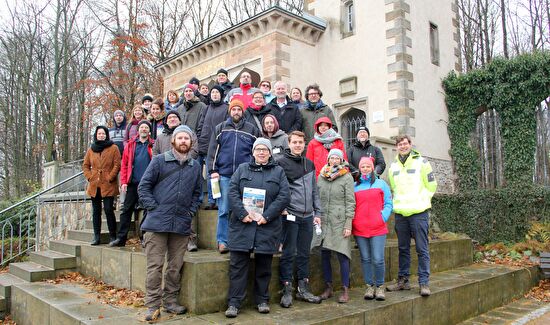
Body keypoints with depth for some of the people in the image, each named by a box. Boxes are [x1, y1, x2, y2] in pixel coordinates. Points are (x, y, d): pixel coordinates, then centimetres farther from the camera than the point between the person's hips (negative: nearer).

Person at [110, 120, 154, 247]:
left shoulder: (153, 145, 5)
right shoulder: (130, 145, 11)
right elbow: (124, 164, 8)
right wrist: (124, 182, 0)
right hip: (133, 183, 2)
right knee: (126, 210, 3)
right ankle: (121, 238, 10)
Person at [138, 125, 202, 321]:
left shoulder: (195, 166, 14)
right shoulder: (159, 161, 3)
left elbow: (197, 192, 20)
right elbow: (143, 186, 1)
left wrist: (191, 212, 8)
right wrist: (153, 208, -7)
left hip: (182, 224, 4)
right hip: (157, 223, -3)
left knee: (176, 266, 10)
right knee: (155, 266, -2)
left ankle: (171, 301, 23)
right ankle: (153, 305, 7)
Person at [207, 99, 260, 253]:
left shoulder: (252, 129, 10)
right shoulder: (220, 128, 10)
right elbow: (213, 150, 7)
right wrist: (213, 170, -3)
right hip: (224, 175, 0)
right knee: (223, 210, 1)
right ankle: (222, 241, 9)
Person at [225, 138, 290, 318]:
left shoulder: (278, 171, 10)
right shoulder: (242, 169, 11)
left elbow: (284, 196, -1)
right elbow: (232, 192, 1)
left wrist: (266, 216, -11)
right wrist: (243, 213, -12)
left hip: (267, 226, 0)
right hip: (242, 224, 0)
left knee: (264, 266, 8)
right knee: (238, 264, -1)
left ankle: (262, 300, 22)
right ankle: (234, 303, 6)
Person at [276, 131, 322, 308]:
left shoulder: (309, 164, 14)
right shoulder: (280, 161, -4)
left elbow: (315, 190, 17)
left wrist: (317, 213, 13)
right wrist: (280, 207, -11)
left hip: (308, 216, 5)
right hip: (290, 215, -5)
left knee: (304, 253, 12)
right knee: (288, 253, 0)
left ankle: (303, 289, 23)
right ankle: (287, 290, 11)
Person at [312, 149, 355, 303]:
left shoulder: (347, 177, -1)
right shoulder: (321, 177, 11)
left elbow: (350, 202, -4)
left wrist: (348, 225, -10)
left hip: (340, 222, -4)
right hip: (323, 221, 4)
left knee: (342, 255, -3)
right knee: (324, 255, 7)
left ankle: (345, 290, 8)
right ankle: (328, 288, 21)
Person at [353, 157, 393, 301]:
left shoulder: (381, 184, 10)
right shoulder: (354, 186, 13)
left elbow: (388, 203, 7)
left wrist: (383, 217, -7)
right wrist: (352, 220, 0)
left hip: (378, 228, -2)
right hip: (359, 229, 2)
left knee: (378, 260, -5)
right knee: (365, 259, 8)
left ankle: (380, 287, 13)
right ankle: (369, 286, 20)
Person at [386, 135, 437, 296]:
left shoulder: (421, 162, 0)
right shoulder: (393, 166, 13)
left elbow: (431, 185, 2)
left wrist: (421, 201, -2)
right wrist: (398, 202, 11)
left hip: (418, 212, -5)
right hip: (400, 213, 5)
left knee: (422, 249, -2)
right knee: (403, 249, 12)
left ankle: (424, 283, 5)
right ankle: (403, 280, 21)